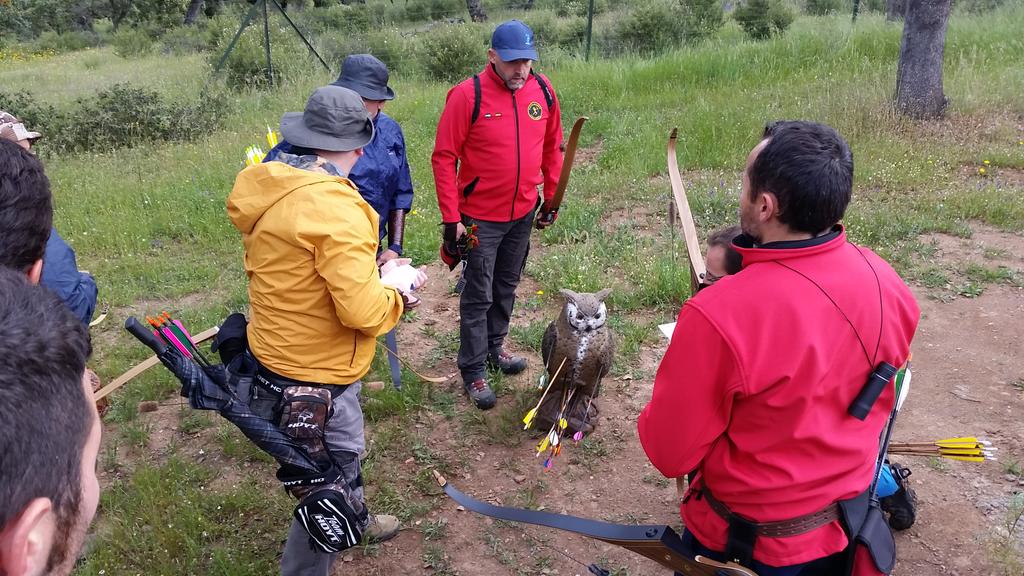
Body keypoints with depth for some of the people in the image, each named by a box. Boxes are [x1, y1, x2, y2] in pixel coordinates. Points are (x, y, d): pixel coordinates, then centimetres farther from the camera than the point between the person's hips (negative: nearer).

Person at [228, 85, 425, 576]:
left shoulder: (272, 189, 0)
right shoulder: (335, 209, -29)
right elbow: (363, 311, -31)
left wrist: (369, 267, 8)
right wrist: (396, 288, -11)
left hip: (279, 353, 10)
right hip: (313, 374, -10)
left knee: (343, 451, 32)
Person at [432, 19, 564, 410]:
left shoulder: (543, 91, -3)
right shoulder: (468, 95, -17)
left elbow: (552, 147, 10)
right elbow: (444, 158, -15)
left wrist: (551, 198, 11)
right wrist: (451, 218, -16)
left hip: (523, 214, 5)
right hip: (480, 217, -5)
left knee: (507, 288, 20)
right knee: (479, 296, 4)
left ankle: (494, 346, 40)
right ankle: (473, 370, 18)